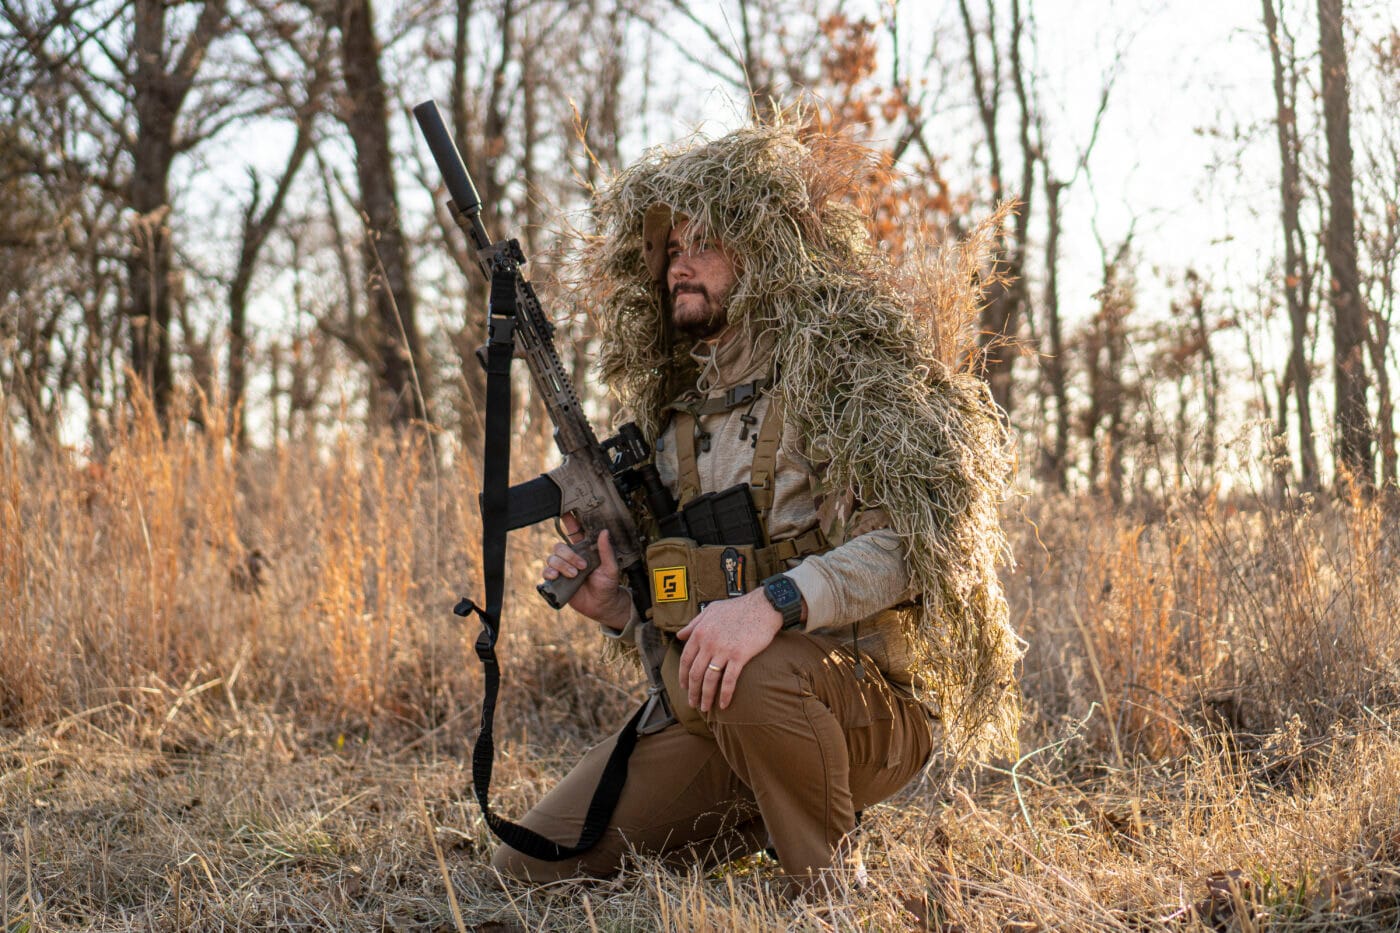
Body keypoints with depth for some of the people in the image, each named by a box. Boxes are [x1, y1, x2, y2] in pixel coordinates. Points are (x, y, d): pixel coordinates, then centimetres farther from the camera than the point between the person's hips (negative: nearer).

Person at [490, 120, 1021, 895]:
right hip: (712, 716, 7)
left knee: (748, 679, -40)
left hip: (870, 703, -6)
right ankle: (769, 824, 14)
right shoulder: (673, 407, 15)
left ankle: (830, 886, -13)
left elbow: (918, 534, -20)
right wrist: (618, 607, -2)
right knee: (530, 869, -4)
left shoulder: (841, 355, -6)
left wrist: (774, 605, -32)